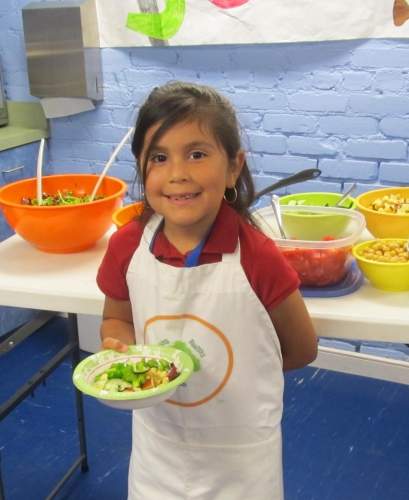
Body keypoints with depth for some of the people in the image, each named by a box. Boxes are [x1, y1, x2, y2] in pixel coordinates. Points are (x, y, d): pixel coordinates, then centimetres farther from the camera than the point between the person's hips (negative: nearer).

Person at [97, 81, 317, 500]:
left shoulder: (257, 257, -23)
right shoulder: (126, 246, -14)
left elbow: (301, 349, -9)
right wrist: (119, 346, -17)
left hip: (240, 454, -2)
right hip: (157, 444, 3)